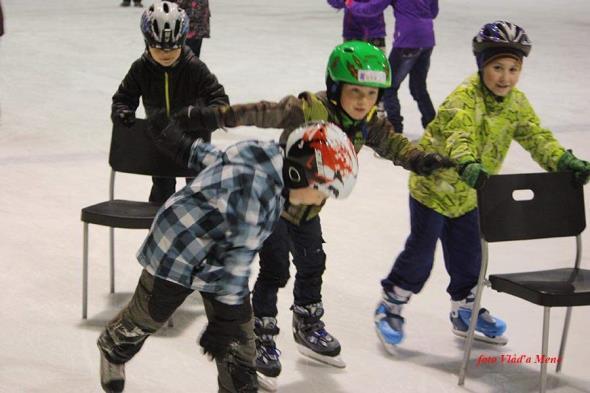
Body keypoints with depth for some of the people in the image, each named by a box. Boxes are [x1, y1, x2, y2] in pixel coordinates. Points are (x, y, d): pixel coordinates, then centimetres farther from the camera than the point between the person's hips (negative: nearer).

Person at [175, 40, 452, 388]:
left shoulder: (367, 123, -13)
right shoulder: (306, 111, -34)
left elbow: (392, 143, -1)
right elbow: (260, 115, -36)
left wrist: (421, 159, -19)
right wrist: (215, 117, -44)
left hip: (308, 209, 7)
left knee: (313, 265, 20)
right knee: (275, 271, -7)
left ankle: (308, 327, 42)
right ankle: (262, 337, 11)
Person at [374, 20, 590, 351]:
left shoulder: (517, 103, -5)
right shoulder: (465, 97, -27)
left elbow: (538, 137, -11)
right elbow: (459, 136, -43)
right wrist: (468, 166, -63)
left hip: (469, 194, 6)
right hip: (433, 185, -6)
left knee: (468, 256, 16)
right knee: (420, 254, 1)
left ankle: (465, 312, 35)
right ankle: (391, 306, 19)